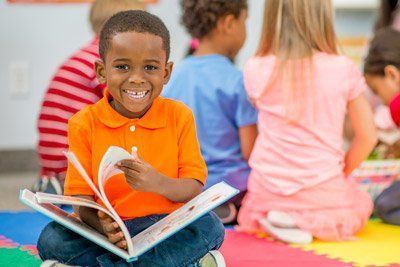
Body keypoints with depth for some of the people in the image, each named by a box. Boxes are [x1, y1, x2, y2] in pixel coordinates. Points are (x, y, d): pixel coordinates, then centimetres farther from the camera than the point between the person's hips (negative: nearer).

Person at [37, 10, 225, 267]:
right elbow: (81, 198, -6)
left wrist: (158, 183, -28)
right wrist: (101, 225, -30)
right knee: (51, 239, -26)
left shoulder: (179, 116, 0)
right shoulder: (84, 124, -2)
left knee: (209, 225, -28)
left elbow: (194, 188, -5)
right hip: (111, 231, 0)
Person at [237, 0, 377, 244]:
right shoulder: (343, 69, -10)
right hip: (323, 193, -2)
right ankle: (315, 223, 0)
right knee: (362, 203, 32)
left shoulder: (255, 70, -9)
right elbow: (367, 136, 1)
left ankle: (270, 220, 2)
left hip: (267, 190, 2)